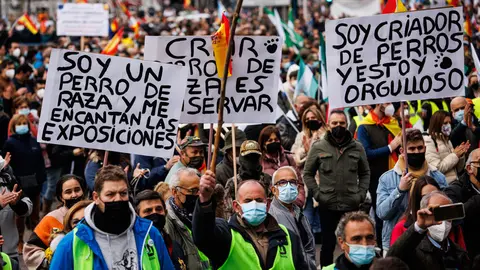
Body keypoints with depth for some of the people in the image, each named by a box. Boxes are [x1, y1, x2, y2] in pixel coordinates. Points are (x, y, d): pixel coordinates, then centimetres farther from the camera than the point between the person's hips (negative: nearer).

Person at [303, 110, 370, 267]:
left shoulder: (357, 147, 5)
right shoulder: (318, 147, 0)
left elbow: (365, 173, 13)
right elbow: (308, 173, 5)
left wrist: (361, 194, 0)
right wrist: (317, 194, -4)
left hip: (352, 206, 1)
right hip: (328, 206, -1)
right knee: (328, 244, 7)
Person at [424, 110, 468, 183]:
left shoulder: (447, 141, 15)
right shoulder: (429, 142, -7)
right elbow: (436, 169, -17)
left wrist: (461, 155, 0)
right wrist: (455, 155, -11)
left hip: (454, 182, 7)